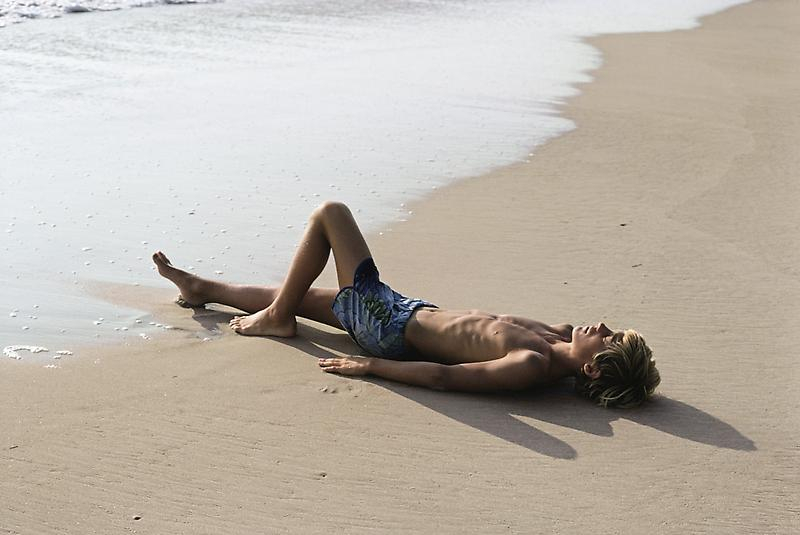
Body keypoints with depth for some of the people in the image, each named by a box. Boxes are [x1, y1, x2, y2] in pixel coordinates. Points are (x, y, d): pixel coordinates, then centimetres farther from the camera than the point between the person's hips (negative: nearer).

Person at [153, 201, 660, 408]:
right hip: (417, 310, 7)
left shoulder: (530, 368, -34)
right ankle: (204, 288, 49)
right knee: (296, 294, 25)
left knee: (330, 213, 1)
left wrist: (369, 366, -26)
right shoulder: (558, 343, -12)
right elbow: (557, 327, 15)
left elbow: (444, 376, -30)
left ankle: (277, 318, 15)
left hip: (389, 328, -7)